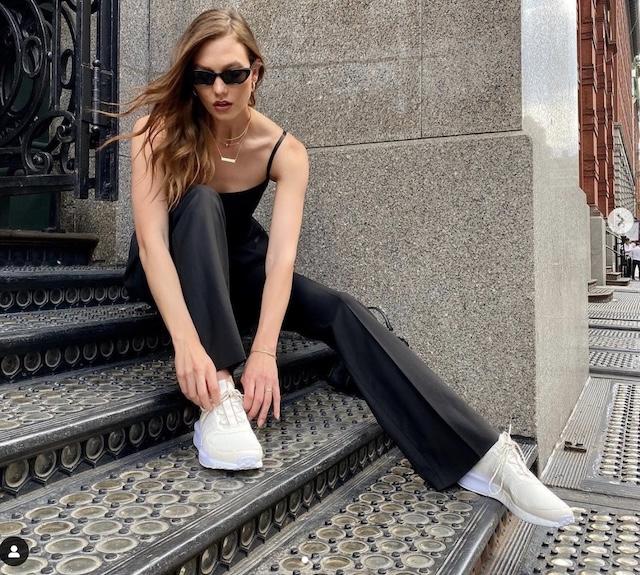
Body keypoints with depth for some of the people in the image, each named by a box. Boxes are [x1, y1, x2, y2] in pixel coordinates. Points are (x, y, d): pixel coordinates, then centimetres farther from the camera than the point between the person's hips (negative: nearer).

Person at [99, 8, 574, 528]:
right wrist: (186, 343, -47)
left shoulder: (284, 151, -16)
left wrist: (264, 352, -45)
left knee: (340, 310, -26)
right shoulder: (159, 132, -20)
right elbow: (152, 240, -32)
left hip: (236, 271, 1)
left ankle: (479, 452, -31)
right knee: (200, 201, -34)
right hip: (171, 277, -1)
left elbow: (281, 255, -29)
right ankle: (217, 399, -40)